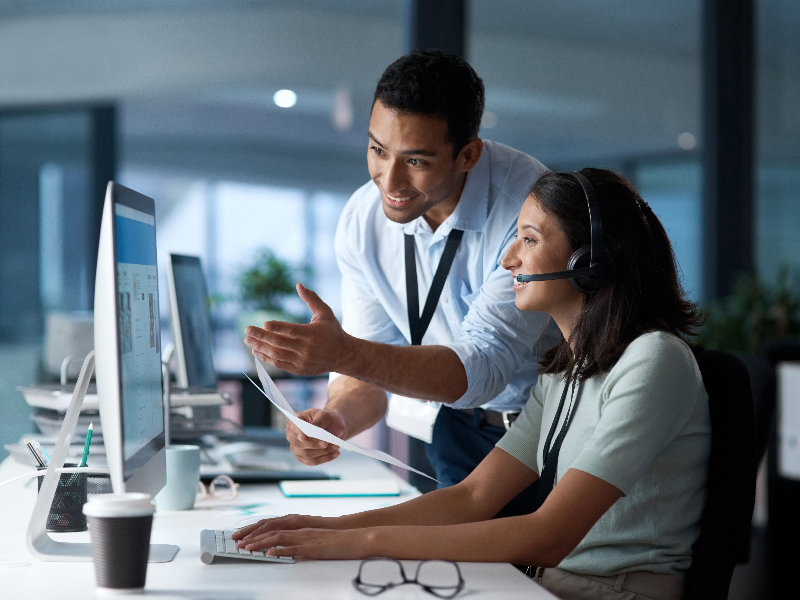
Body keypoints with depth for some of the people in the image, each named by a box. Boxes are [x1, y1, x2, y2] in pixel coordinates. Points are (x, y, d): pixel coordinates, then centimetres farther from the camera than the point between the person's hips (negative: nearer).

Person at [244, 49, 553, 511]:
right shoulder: (364, 219, -8)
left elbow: (483, 367, -31)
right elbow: (368, 371, -3)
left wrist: (343, 353, -43)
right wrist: (333, 419, -26)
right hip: (464, 428, 4)